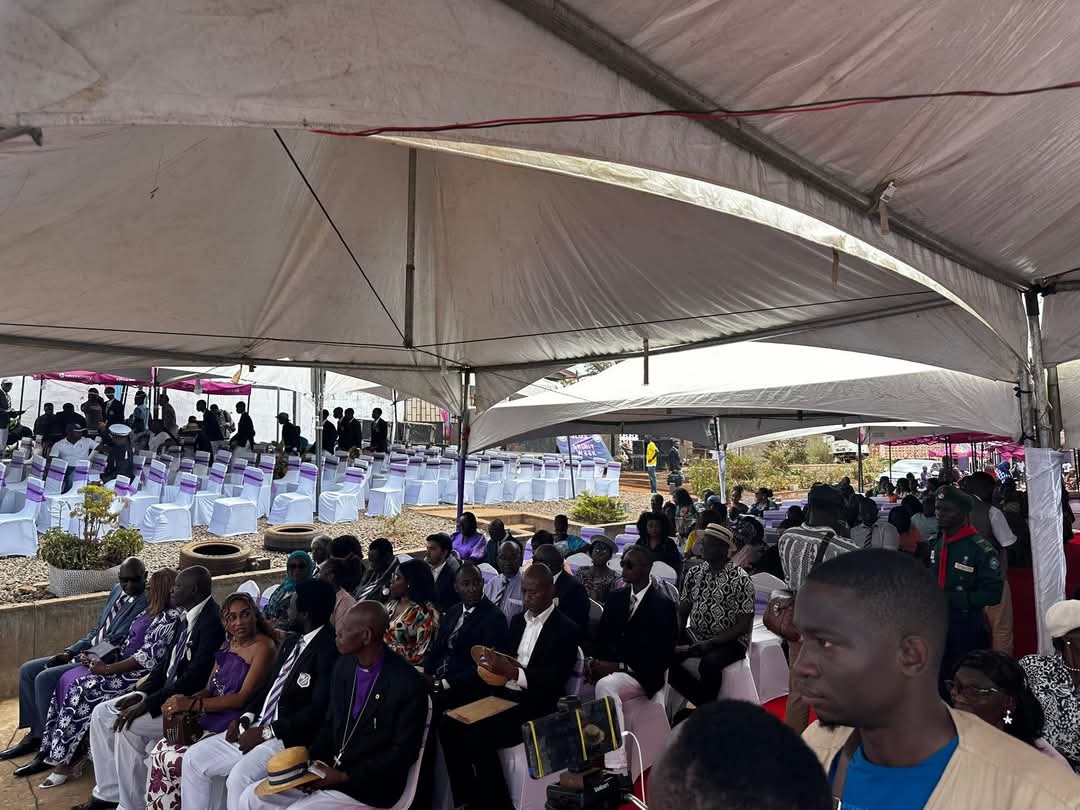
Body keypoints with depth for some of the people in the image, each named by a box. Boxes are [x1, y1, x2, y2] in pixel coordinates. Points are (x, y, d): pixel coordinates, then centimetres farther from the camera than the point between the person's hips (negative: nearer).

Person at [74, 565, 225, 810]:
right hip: (167, 693, 10)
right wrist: (142, 693, 0)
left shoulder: (212, 621, -24)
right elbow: (167, 660, 14)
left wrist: (148, 705, -23)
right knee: (102, 713, 5)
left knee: (129, 727, -22)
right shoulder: (186, 617, 7)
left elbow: (195, 678, -27)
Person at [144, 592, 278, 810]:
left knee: (173, 760, -14)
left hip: (234, 729, -7)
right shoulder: (228, 645, 13)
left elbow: (243, 697, -16)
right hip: (210, 722, 8)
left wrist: (192, 705, -15)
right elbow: (210, 689, 14)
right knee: (159, 751, -6)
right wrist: (184, 700, -7)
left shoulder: (264, 647, -13)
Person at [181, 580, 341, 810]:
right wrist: (246, 717, 2)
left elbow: (318, 711, -22)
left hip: (290, 739, -9)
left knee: (239, 777, -29)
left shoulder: (329, 648, -19)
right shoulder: (292, 642, 12)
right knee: (193, 759, 4)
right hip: (259, 727, 9)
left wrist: (266, 733, -17)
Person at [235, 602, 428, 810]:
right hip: (329, 769, 7)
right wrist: (310, 760, -4)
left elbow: (404, 752, -15)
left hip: (368, 785, -7)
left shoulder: (409, 684, -20)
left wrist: (345, 777, -16)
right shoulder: (343, 666, 2)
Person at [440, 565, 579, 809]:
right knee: (449, 725, -11)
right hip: (504, 696, 7)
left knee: (477, 737, -25)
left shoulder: (566, 629, -8)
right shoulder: (517, 620, 15)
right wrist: (496, 665, -7)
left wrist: (513, 672, -29)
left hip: (535, 708, -7)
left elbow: (555, 680, -17)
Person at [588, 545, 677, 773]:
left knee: (606, 685, -35)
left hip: (641, 676, -6)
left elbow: (661, 656, -12)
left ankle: (617, 768, -34)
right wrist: (592, 660, -9)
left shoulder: (663, 605, -7)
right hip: (607, 669, 6)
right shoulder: (615, 598, 11)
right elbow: (600, 638, 13)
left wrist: (619, 666, -19)